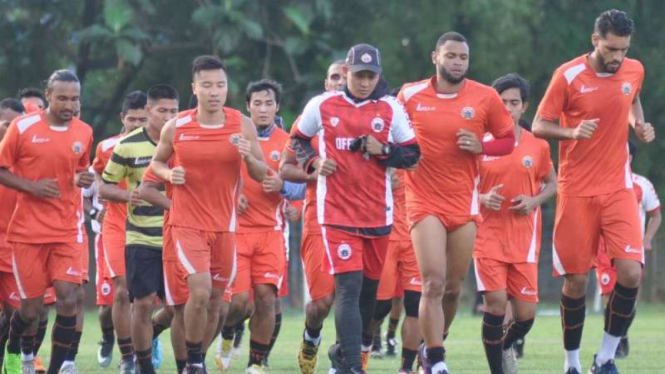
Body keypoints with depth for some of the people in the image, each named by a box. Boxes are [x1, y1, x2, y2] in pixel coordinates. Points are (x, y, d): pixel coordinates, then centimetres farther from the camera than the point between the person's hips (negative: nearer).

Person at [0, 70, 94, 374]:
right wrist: (31, 186, -15)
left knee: (68, 299, -14)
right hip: (28, 231, -2)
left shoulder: (84, 132, 5)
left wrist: (84, 180, -1)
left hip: (67, 231, 2)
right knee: (31, 309, 2)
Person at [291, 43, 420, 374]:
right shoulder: (321, 106, 2)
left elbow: (413, 154, 7)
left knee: (369, 289, 11)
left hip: (378, 214, 3)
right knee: (349, 287, -15)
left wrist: (383, 150, -11)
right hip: (336, 212, -3)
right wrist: (314, 162, -3)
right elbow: (298, 140, 17)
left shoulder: (391, 109, 4)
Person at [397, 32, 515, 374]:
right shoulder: (410, 95, -1)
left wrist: (481, 147, -12)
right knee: (433, 283, -15)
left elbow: (507, 139, 7)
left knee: (453, 287, 8)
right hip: (425, 201, -2)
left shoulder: (485, 97, -1)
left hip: (464, 203, 2)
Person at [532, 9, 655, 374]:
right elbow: (539, 125, -5)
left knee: (630, 272, -13)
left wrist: (640, 125, 4)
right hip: (576, 191, -2)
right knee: (575, 280, 0)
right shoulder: (568, 76, -10)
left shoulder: (634, 71, 2)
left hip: (618, 189, 3)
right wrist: (572, 132, -23)